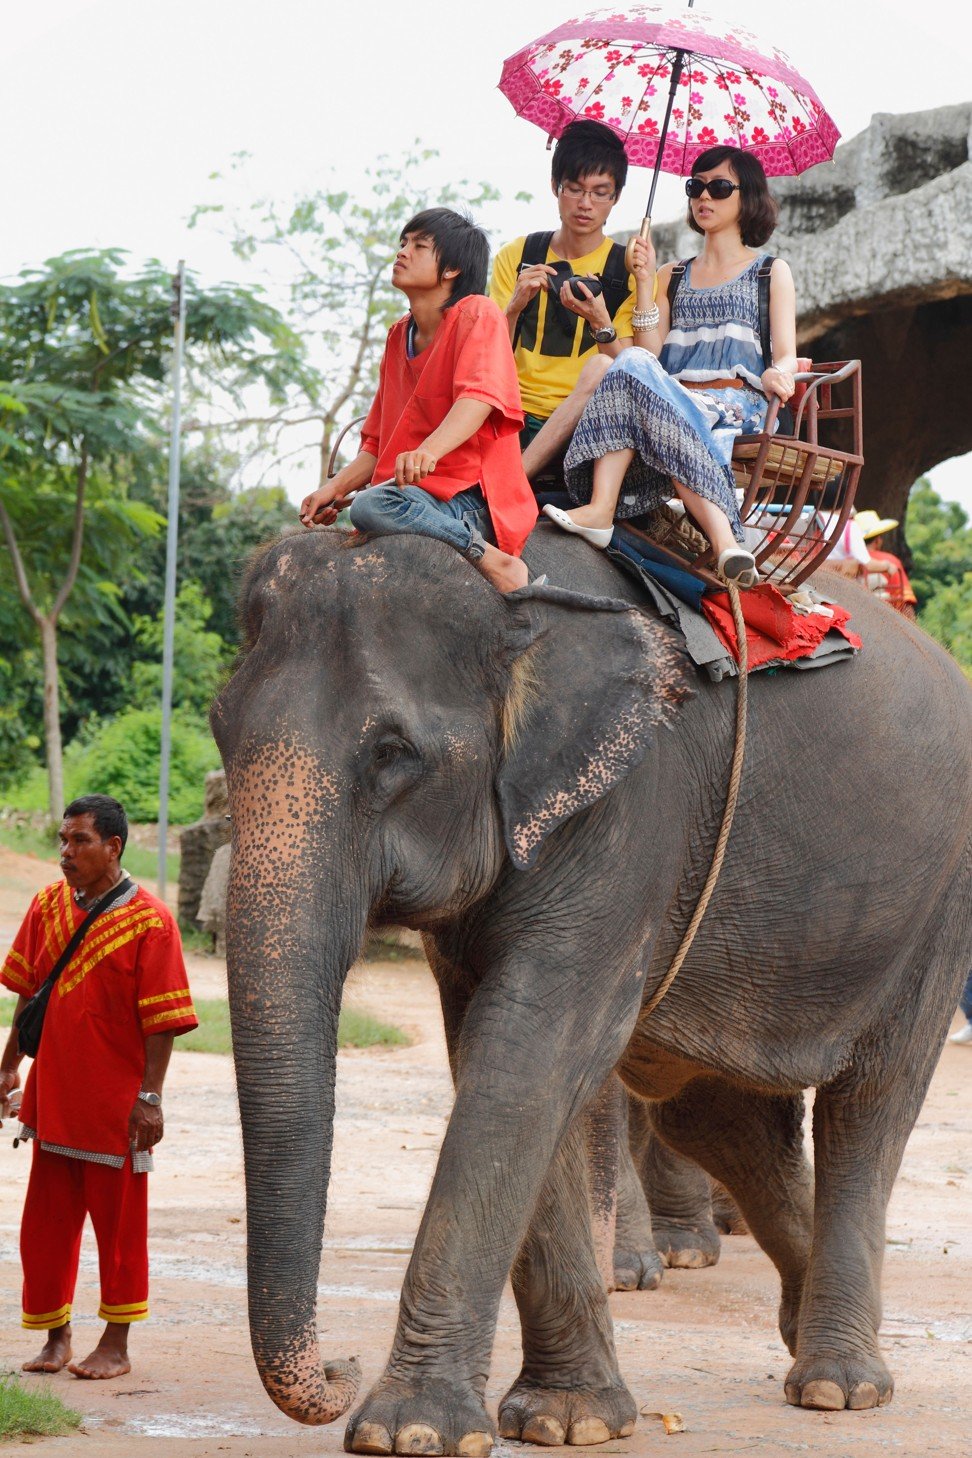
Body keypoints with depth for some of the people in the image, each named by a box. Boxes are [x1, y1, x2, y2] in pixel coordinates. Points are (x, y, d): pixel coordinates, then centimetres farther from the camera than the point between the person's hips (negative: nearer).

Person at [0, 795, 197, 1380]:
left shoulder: (148, 920, -11)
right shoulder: (48, 905, 6)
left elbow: (162, 1020, -12)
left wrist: (150, 1097, -16)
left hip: (116, 1103, -5)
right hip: (53, 1094, 5)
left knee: (119, 1223, 5)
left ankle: (116, 1347, 14)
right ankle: (56, 1339, 21)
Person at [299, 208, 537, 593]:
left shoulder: (476, 313, -4)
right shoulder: (399, 335, 21)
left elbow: (479, 396, -24)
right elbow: (378, 442, 22)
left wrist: (429, 451, -42)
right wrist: (336, 488, 3)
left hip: (471, 499, -8)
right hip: (416, 495, 8)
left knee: (371, 507, -36)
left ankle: (494, 561, -26)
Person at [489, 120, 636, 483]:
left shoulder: (628, 271, 9)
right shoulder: (516, 257, 15)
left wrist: (601, 325, -19)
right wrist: (515, 307, -11)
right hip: (517, 421, 0)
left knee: (600, 368, -34)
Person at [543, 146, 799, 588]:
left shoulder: (771, 271, 18)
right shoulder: (673, 276, 27)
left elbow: (786, 356, 5)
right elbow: (652, 352, 12)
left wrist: (777, 374, -19)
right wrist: (646, 284, 3)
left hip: (736, 405, -3)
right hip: (674, 400, 3)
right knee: (634, 364, -33)